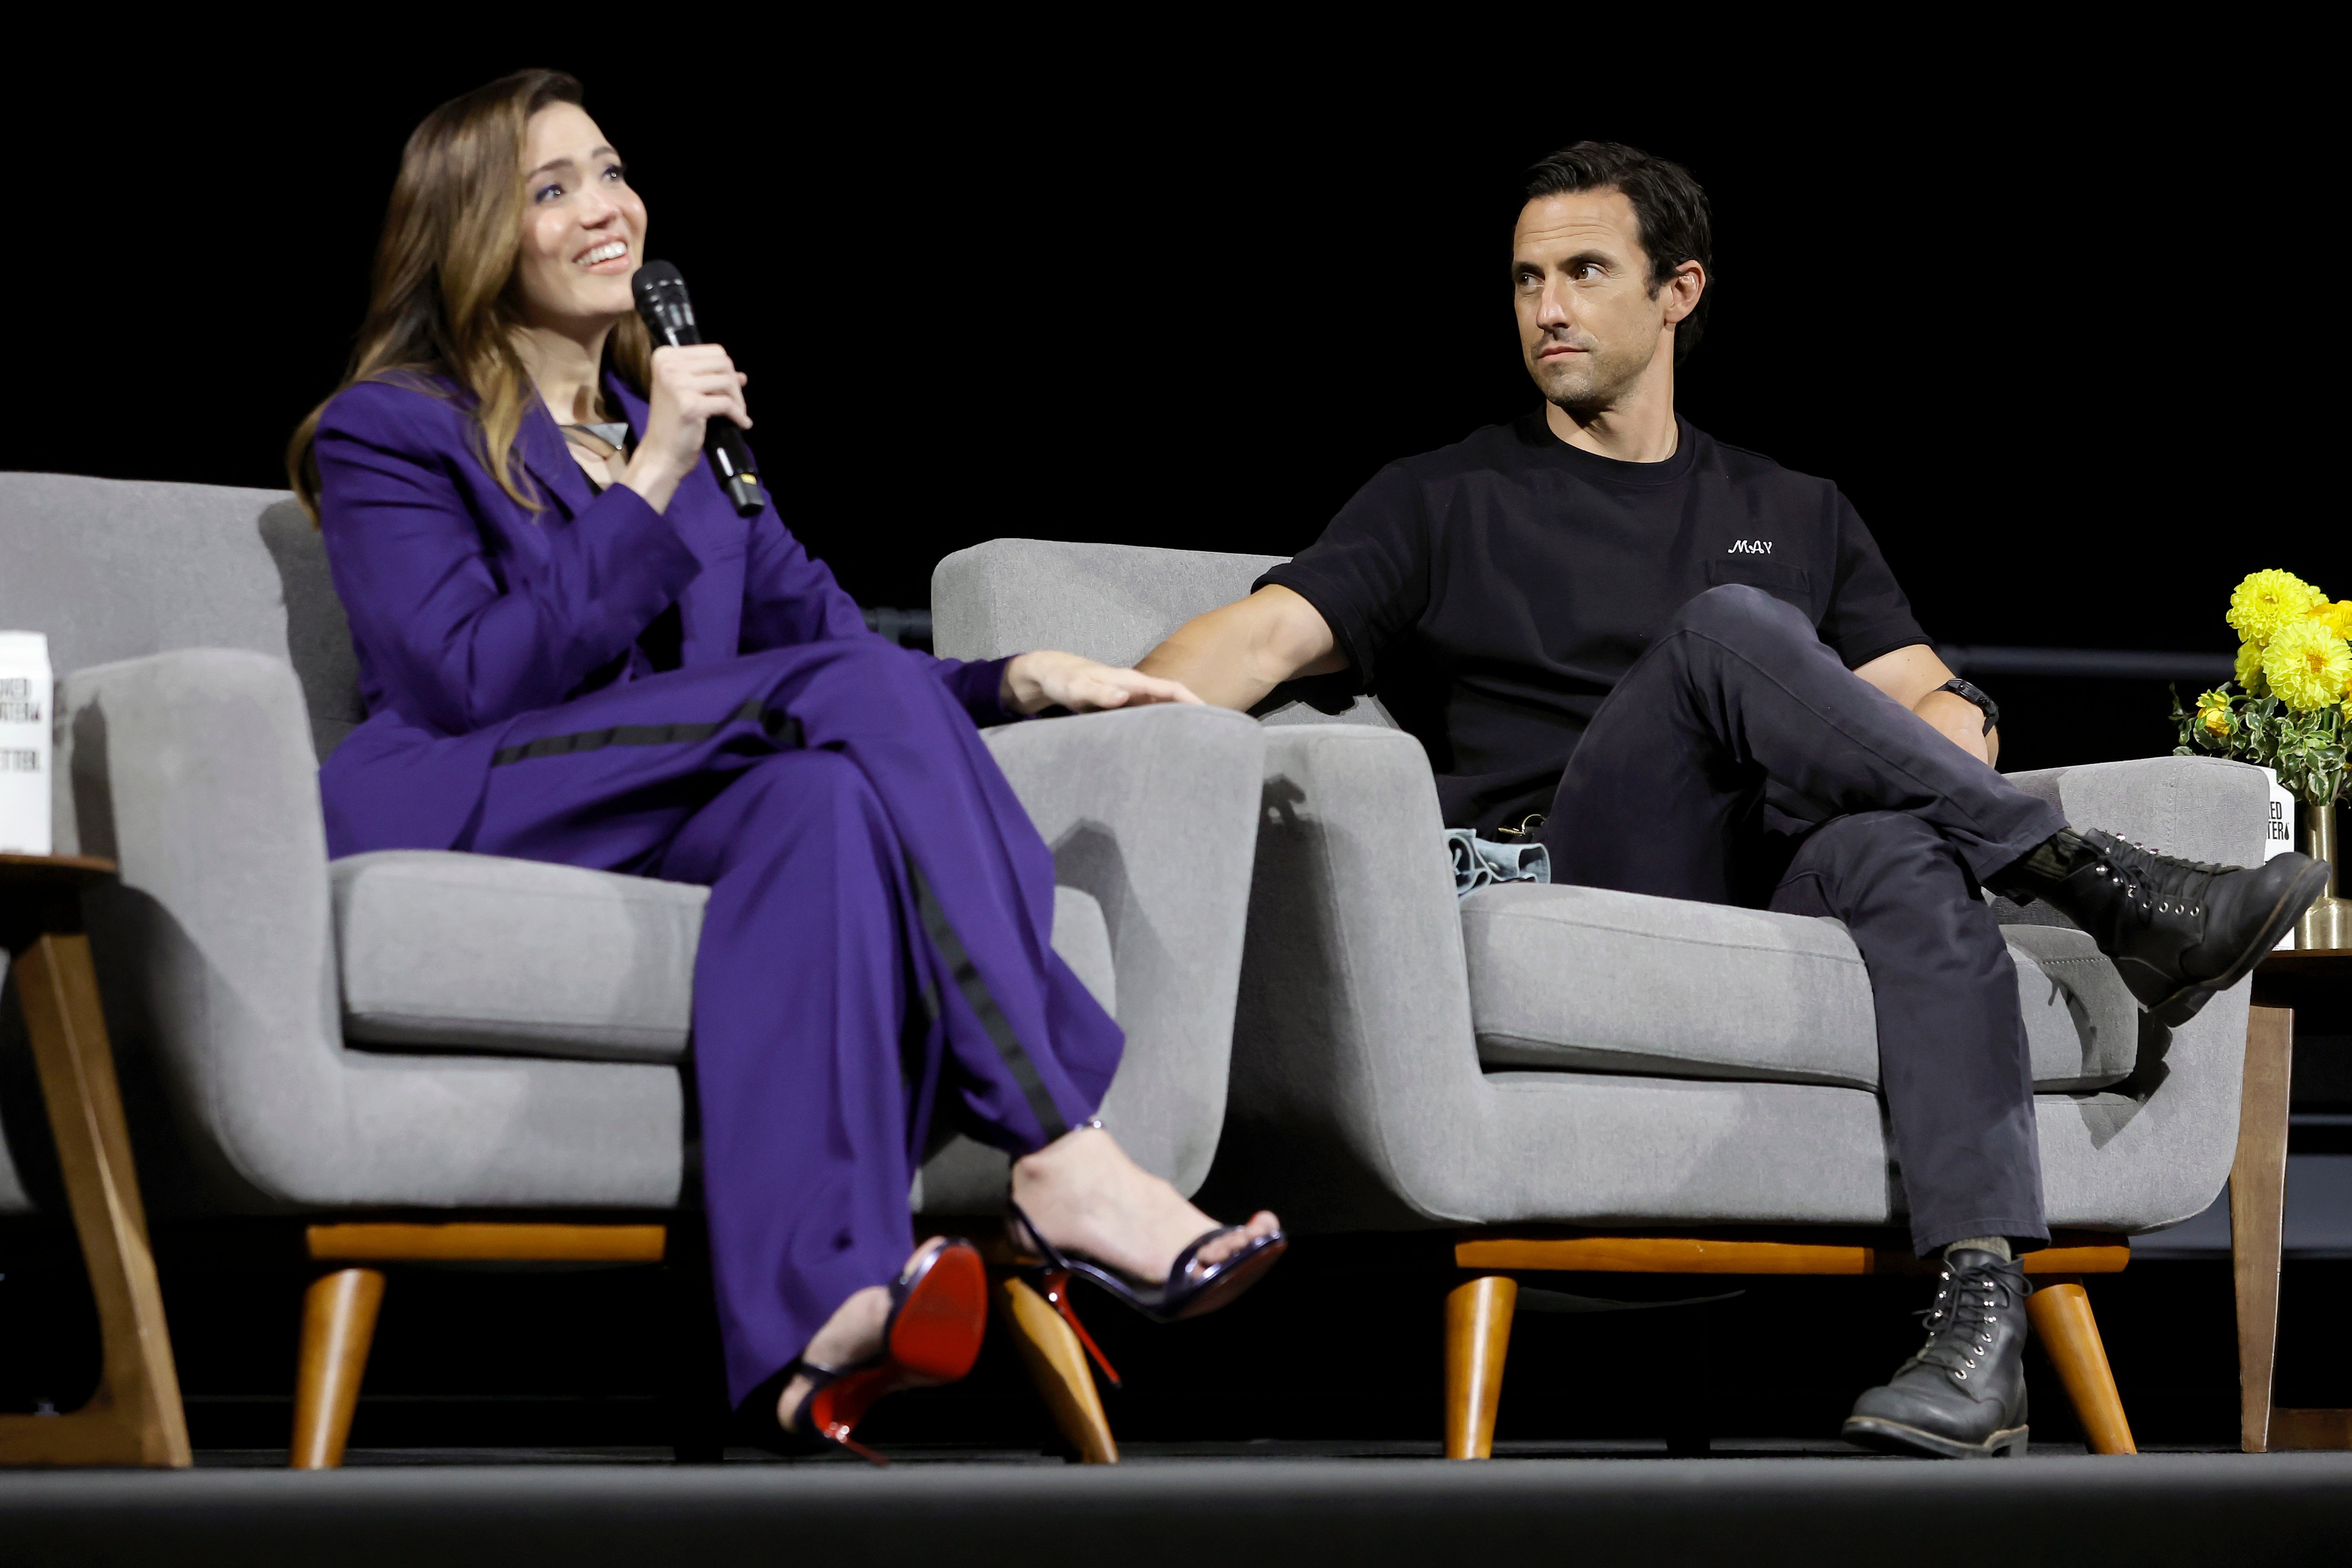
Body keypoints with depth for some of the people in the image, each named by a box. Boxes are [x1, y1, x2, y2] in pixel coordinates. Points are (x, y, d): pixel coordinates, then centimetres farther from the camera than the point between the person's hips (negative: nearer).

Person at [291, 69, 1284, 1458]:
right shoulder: (389, 435, 9)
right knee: (857, 695, -28)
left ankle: (816, 1301, -54)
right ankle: (1066, 1163, -40)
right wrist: (650, 485, -9)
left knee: (832, 793, -33)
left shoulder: (685, 426, 28)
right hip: (474, 818, -5)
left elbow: (826, 633, 19)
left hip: (682, 816, 5)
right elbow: (468, 680, -8)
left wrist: (1016, 680, 1)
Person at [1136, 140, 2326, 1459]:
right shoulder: (1448, 505, 20)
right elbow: (1265, 638, 5)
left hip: (1774, 885, 2)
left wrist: (1951, 725, -4)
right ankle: (2107, 890, -33)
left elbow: (1943, 709, 22)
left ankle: (1986, 1306, -51)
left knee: (1903, 849, -36)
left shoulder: (1797, 514, 29)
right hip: (1575, 888, -2)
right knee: (1730, 628, -30)